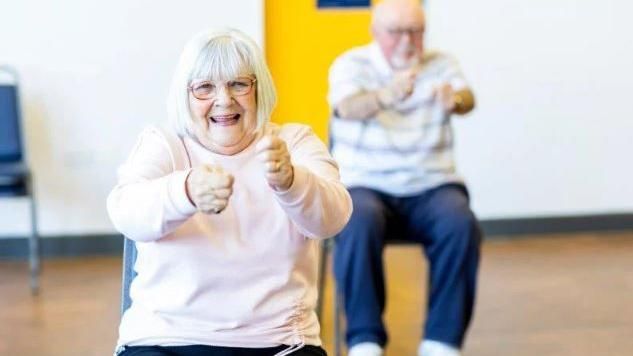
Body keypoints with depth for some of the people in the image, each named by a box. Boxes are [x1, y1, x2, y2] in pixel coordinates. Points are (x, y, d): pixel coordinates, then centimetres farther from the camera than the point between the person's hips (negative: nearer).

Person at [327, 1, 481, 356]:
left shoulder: (441, 63, 7)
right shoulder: (350, 64, 0)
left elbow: (467, 98, -15)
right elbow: (349, 108, -23)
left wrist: (456, 99, -41)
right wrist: (387, 95, -47)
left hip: (431, 187, 2)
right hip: (366, 185, -2)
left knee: (461, 225, -29)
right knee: (359, 224, -34)